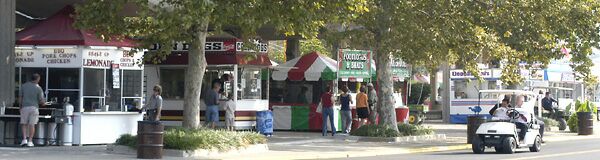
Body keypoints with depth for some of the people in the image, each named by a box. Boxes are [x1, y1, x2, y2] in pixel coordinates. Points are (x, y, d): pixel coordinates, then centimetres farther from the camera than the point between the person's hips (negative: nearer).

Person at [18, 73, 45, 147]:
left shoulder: (23, 86, 3)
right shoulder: (38, 88, -4)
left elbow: (20, 97, 3)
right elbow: (41, 101, -3)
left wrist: (20, 107, 14)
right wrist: (43, 103, 19)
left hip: (25, 107, 1)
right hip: (34, 108, -1)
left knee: (24, 124, 11)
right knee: (32, 124, 4)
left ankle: (24, 139, -4)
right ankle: (30, 141, 2)